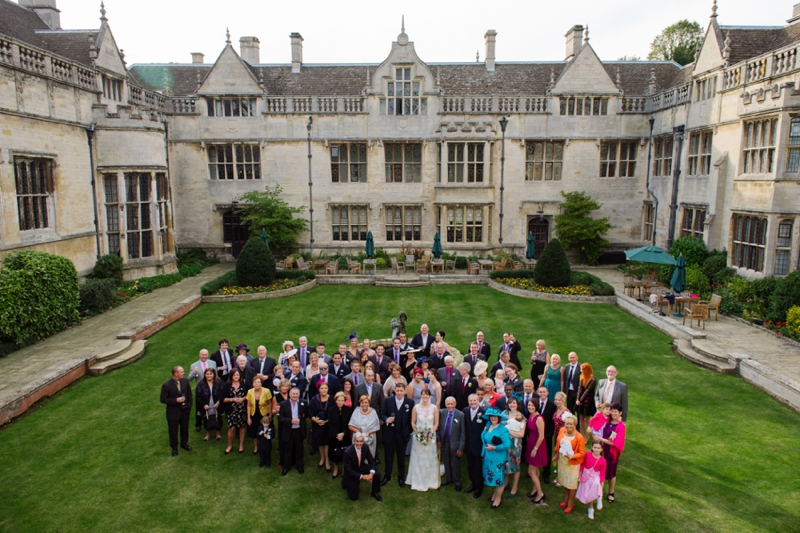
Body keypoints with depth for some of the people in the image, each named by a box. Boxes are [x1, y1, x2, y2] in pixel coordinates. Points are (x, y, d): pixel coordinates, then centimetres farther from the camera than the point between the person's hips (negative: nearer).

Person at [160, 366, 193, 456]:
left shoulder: (185, 381, -8)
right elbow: (163, 399, -16)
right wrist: (176, 400, -25)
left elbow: (189, 394, 4)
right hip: (173, 412, -4)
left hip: (185, 410, 4)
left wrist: (189, 405, 1)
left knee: (185, 428, 19)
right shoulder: (166, 385, -21)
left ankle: (184, 443, 42)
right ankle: (174, 447, 34)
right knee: (173, 430, 13)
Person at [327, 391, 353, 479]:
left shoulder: (349, 410, -6)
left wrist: (343, 434, -16)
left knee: (345, 454, 4)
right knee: (334, 453, 9)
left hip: (345, 436, -1)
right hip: (334, 436, 1)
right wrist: (337, 435, -17)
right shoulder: (331, 410, -5)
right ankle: (336, 469, 32)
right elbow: (330, 425, -6)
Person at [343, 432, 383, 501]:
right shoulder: (347, 452, -31)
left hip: (362, 468, 4)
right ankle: (345, 481, 26)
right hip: (352, 473, -4)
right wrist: (362, 477, -30)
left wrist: (371, 473, -28)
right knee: (354, 497, -1)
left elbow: (372, 461, -8)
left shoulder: (366, 448, -18)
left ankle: (375, 492, 6)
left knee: (377, 473, -20)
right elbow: (348, 470, -25)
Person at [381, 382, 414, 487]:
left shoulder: (410, 402, -8)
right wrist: (386, 419, -20)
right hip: (390, 433, 1)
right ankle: (387, 476, 30)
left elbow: (412, 418, -3)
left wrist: (409, 431, -7)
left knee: (401, 456, 15)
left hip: (403, 434, -1)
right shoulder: (388, 400, -6)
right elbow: (382, 414, 0)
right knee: (388, 456, 12)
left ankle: (401, 477, 32)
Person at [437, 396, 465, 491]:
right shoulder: (441, 413, -7)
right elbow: (439, 427, 4)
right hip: (444, 442, 3)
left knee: (456, 464, 12)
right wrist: (438, 440, -2)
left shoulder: (460, 415, -17)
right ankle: (448, 479, 40)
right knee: (446, 462, 19)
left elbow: (463, 433, -13)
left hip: (455, 443, -3)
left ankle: (457, 482, 32)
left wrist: (461, 448, -13)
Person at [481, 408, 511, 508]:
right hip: (488, 457, 7)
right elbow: (484, 438, 19)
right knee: (493, 477, 20)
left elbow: (507, 445, -25)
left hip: (498, 458, -6)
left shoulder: (503, 429, -20)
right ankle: (495, 493, 40)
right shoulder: (488, 425, 1)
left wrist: (494, 448, -23)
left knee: (498, 478, 9)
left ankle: (498, 498, 26)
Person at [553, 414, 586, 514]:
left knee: (571, 483, 10)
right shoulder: (562, 430, -10)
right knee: (564, 480, 22)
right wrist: (556, 454, 13)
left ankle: (570, 503, 29)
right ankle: (566, 499, 44)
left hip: (573, 462, -5)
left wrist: (572, 456, -31)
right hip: (562, 460, 5)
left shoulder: (579, 437, -25)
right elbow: (558, 443, 6)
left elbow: (582, 453, -17)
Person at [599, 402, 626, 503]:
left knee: (611, 473, 14)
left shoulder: (621, 426, -17)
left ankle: (611, 493, 33)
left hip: (613, 452, -3)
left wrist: (602, 439, -22)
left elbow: (616, 443, -20)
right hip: (603, 450, 3)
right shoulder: (607, 421, -3)